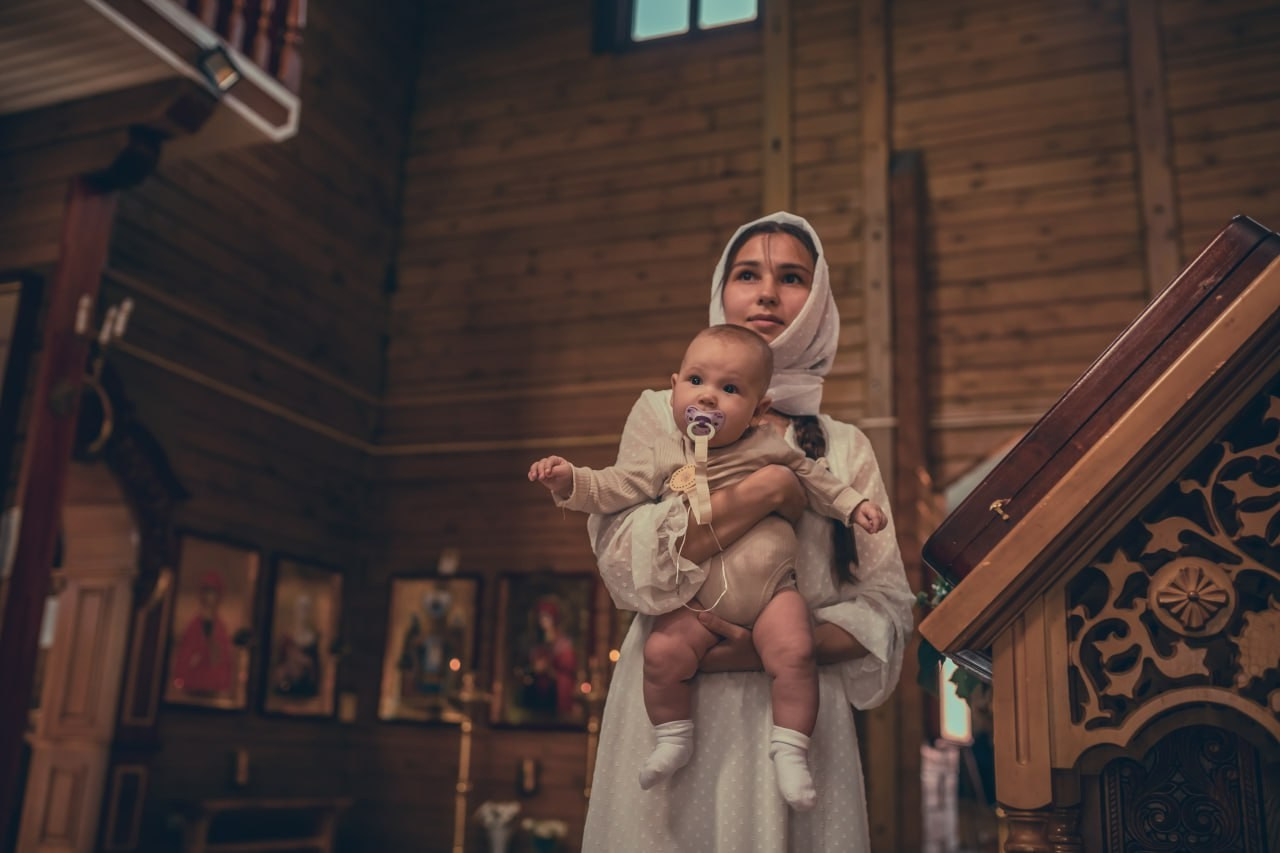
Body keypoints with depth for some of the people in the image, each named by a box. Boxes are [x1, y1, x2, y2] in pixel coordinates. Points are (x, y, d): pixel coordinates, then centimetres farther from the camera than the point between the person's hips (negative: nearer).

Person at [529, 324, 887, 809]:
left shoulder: (770, 450, 5)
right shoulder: (668, 460, 5)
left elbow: (815, 481, 19)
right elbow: (612, 489, 1)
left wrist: (853, 505, 11)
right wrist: (568, 481, -13)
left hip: (770, 591, 0)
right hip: (697, 604, 0)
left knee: (793, 654, -22)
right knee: (662, 653, -20)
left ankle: (790, 750, -4)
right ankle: (673, 739, 4)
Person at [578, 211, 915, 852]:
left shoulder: (846, 449, 9)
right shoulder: (664, 414, 4)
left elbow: (887, 607, 3)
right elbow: (623, 561, -10)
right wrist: (768, 490, -15)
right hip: (673, 714, -1)